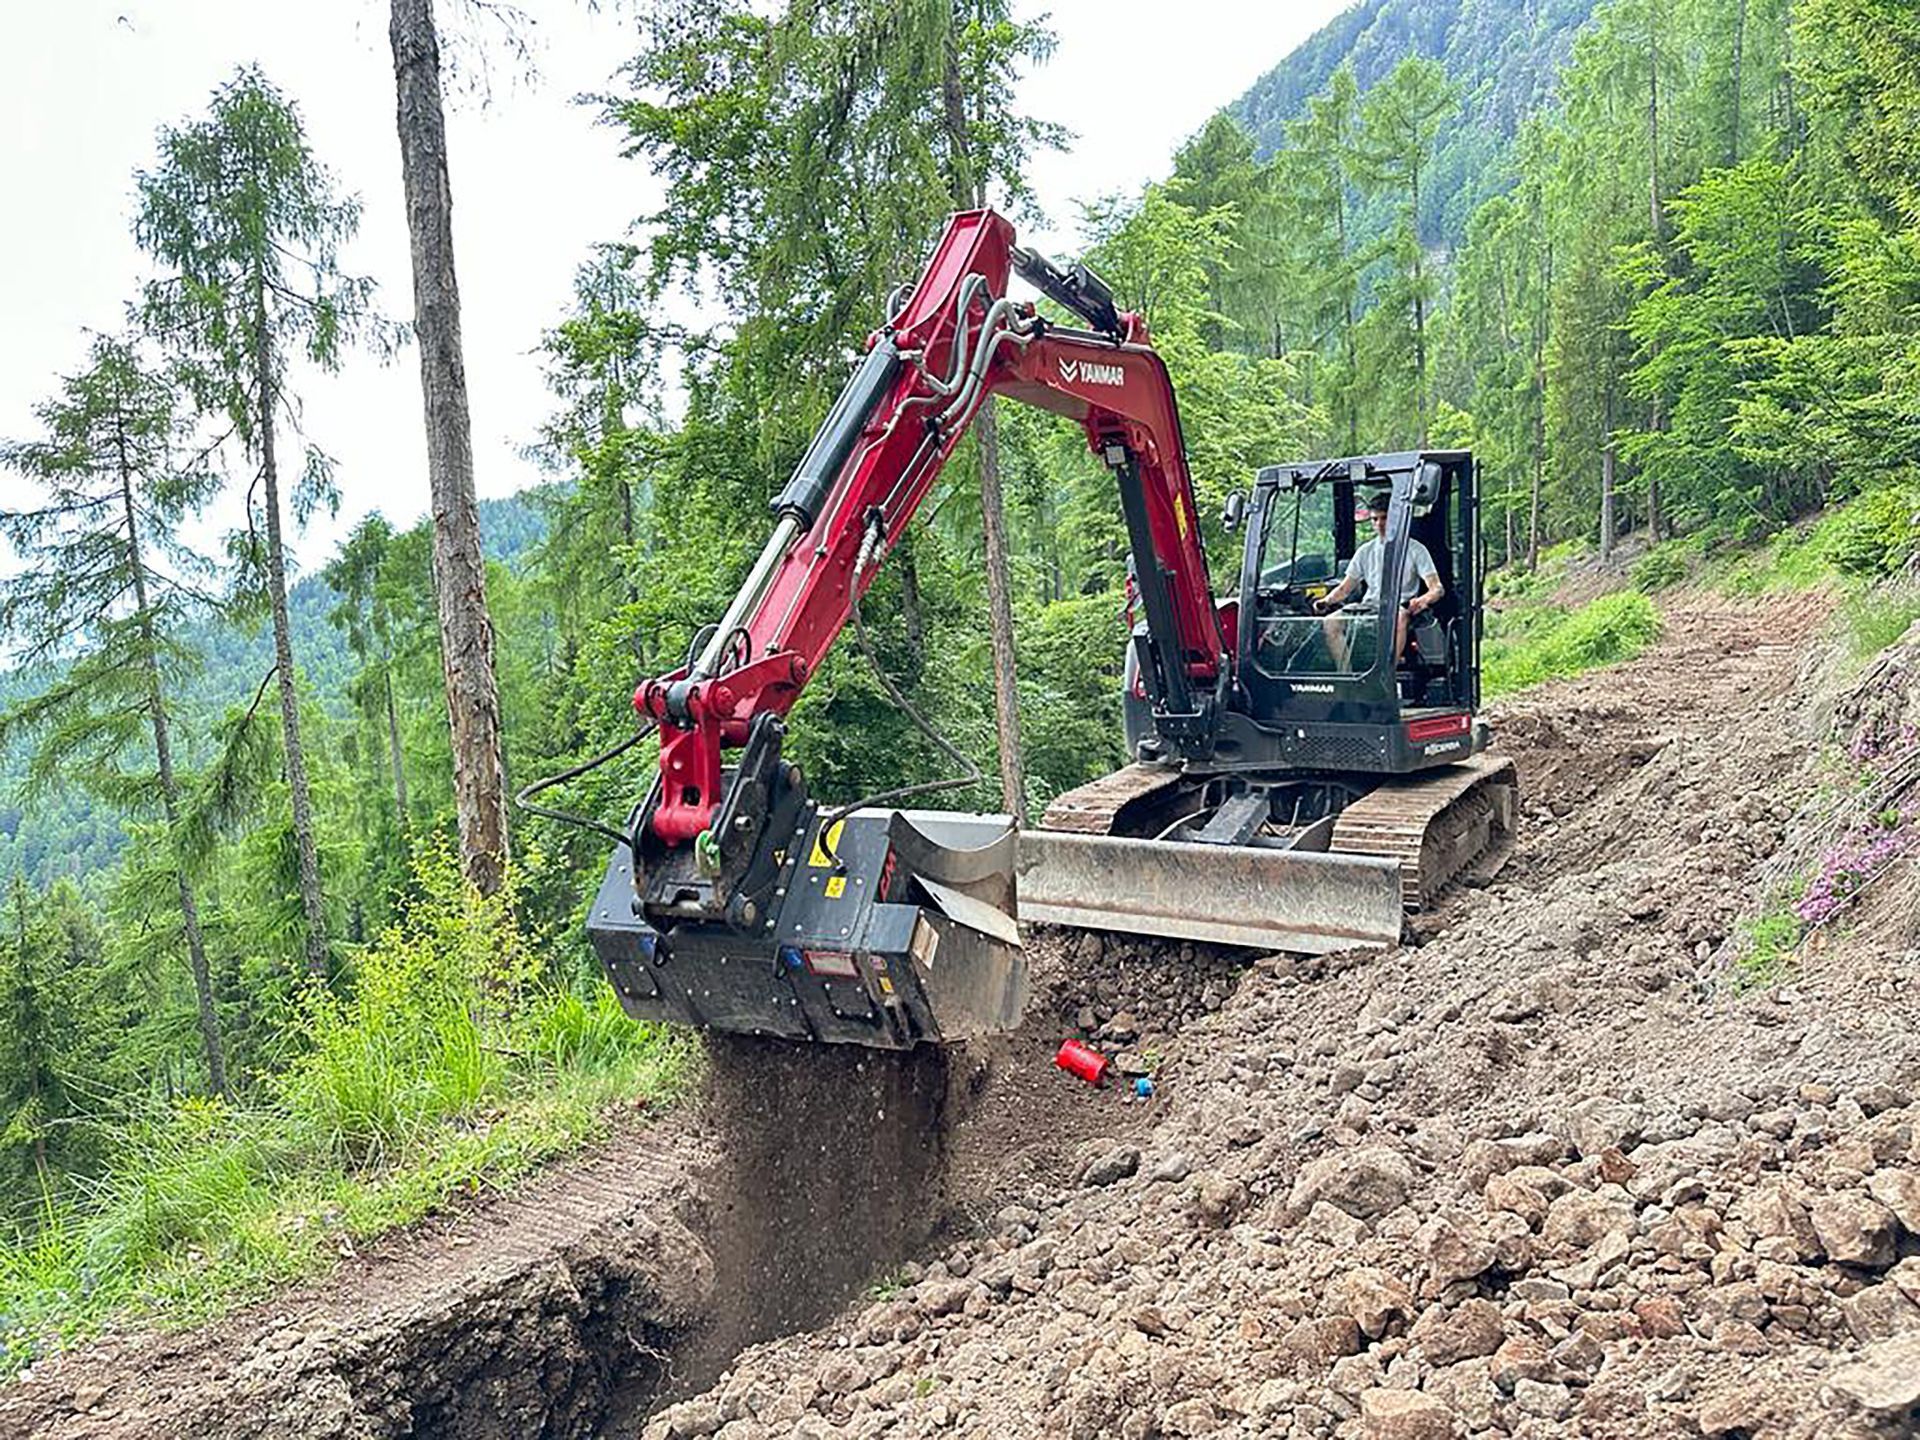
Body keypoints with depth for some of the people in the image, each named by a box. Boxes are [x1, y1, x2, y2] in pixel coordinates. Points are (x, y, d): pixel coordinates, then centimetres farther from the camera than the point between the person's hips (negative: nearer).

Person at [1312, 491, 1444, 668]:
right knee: (1330, 622, -25)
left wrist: (1424, 599, -27)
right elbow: (1344, 588, 21)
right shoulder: (1365, 552, 20)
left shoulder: (1415, 550, 8)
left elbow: (1437, 588, -2)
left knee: (1398, 619, -42)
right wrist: (1326, 600, -3)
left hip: (1400, 608, -4)